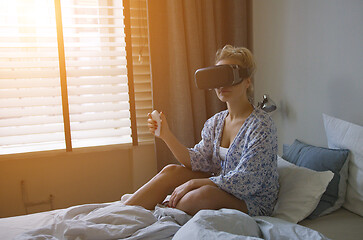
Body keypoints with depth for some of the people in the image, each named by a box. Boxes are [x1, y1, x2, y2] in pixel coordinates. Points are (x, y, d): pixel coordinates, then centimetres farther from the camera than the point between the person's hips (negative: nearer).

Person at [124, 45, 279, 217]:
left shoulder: (262, 126, -18)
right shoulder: (215, 123, 4)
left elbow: (246, 181, -23)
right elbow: (199, 162, -1)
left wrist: (193, 183, -24)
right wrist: (166, 135, -12)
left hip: (253, 201, -6)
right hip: (221, 187, 7)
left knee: (204, 193, -34)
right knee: (172, 171, -11)